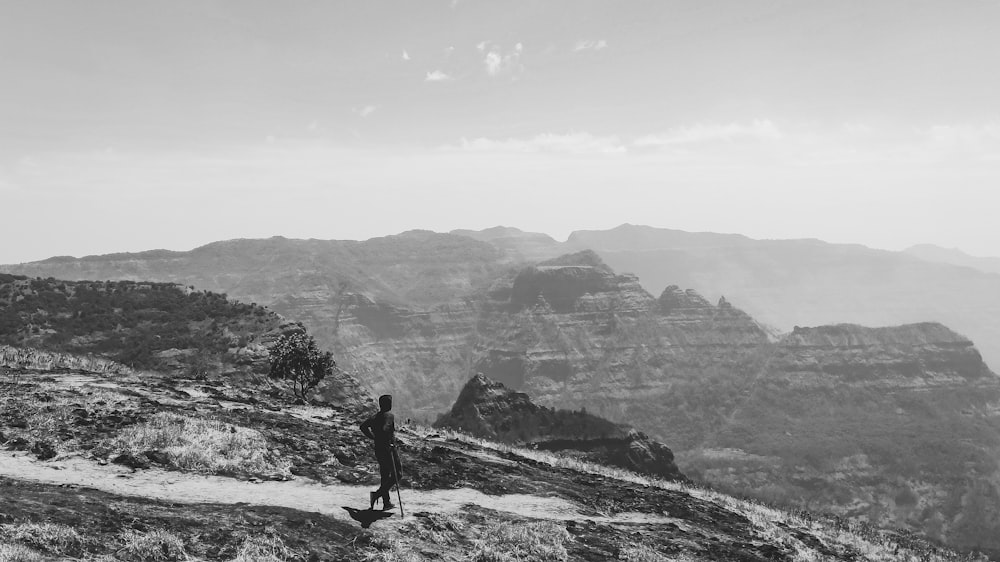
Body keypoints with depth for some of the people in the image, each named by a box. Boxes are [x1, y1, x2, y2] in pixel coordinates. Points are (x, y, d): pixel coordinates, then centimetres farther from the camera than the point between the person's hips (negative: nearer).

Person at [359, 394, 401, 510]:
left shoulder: (376, 416, 10)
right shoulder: (389, 415, -14)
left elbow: (363, 427, 13)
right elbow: (384, 429, -30)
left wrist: (374, 437, 13)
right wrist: (388, 444, -20)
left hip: (378, 450, 8)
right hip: (388, 449, -8)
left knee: (385, 476, 14)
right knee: (397, 474, 2)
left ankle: (386, 503, 17)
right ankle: (377, 494, -10)